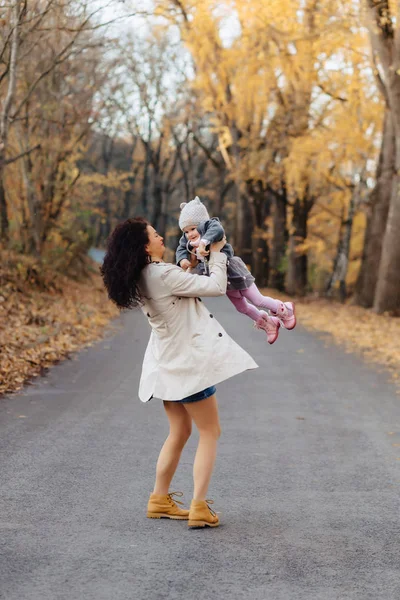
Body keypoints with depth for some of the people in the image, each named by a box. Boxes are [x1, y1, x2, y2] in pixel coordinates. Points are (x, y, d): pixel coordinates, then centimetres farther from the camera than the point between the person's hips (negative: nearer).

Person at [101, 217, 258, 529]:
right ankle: (200, 506, -4)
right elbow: (217, 286, -18)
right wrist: (217, 253, -4)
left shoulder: (139, 280, 3)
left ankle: (160, 500, 24)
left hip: (170, 363, 9)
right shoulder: (164, 275, -23)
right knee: (210, 433, 2)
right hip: (189, 362, -8)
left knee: (179, 433, 20)